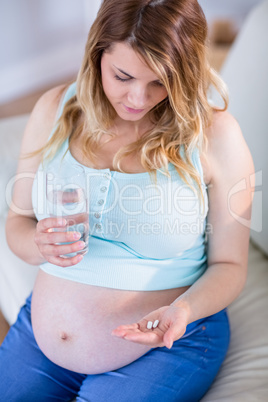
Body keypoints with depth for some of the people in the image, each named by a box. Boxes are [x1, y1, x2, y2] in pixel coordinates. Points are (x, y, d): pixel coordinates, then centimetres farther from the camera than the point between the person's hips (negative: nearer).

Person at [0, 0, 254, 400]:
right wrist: (38, 245, -21)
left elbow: (229, 265, -7)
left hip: (167, 347, -3)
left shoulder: (215, 135, -14)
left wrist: (184, 309, -27)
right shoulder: (55, 110, -4)